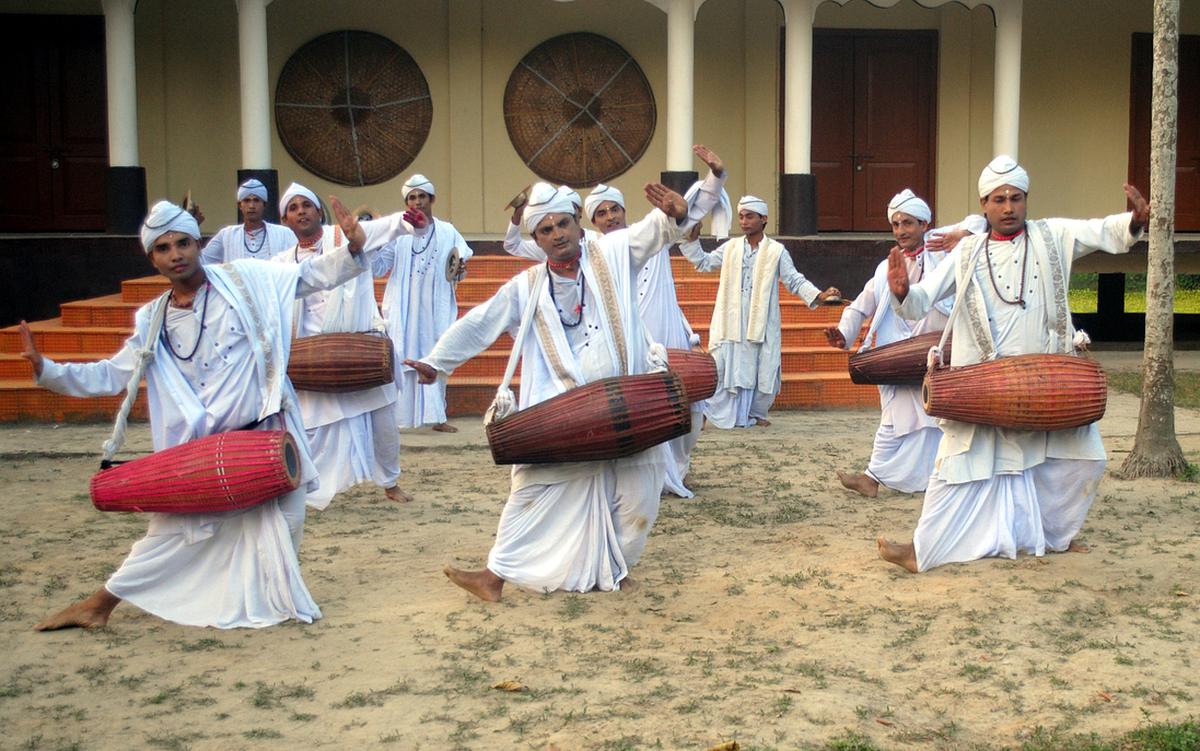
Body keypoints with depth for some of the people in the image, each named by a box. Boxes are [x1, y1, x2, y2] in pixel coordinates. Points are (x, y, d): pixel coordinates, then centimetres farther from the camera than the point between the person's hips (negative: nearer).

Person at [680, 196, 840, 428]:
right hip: (732, 322, 1)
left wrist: (820, 296, -13)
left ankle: (755, 413, 21)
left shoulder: (776, 251, 0)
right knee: (724, 367, -1)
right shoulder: (731, 247, 9)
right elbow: (703, 262, 19)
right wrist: (692, 239, 7)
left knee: (764, 371, 3)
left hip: (762, 324, -1)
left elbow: (795, 281, 0)